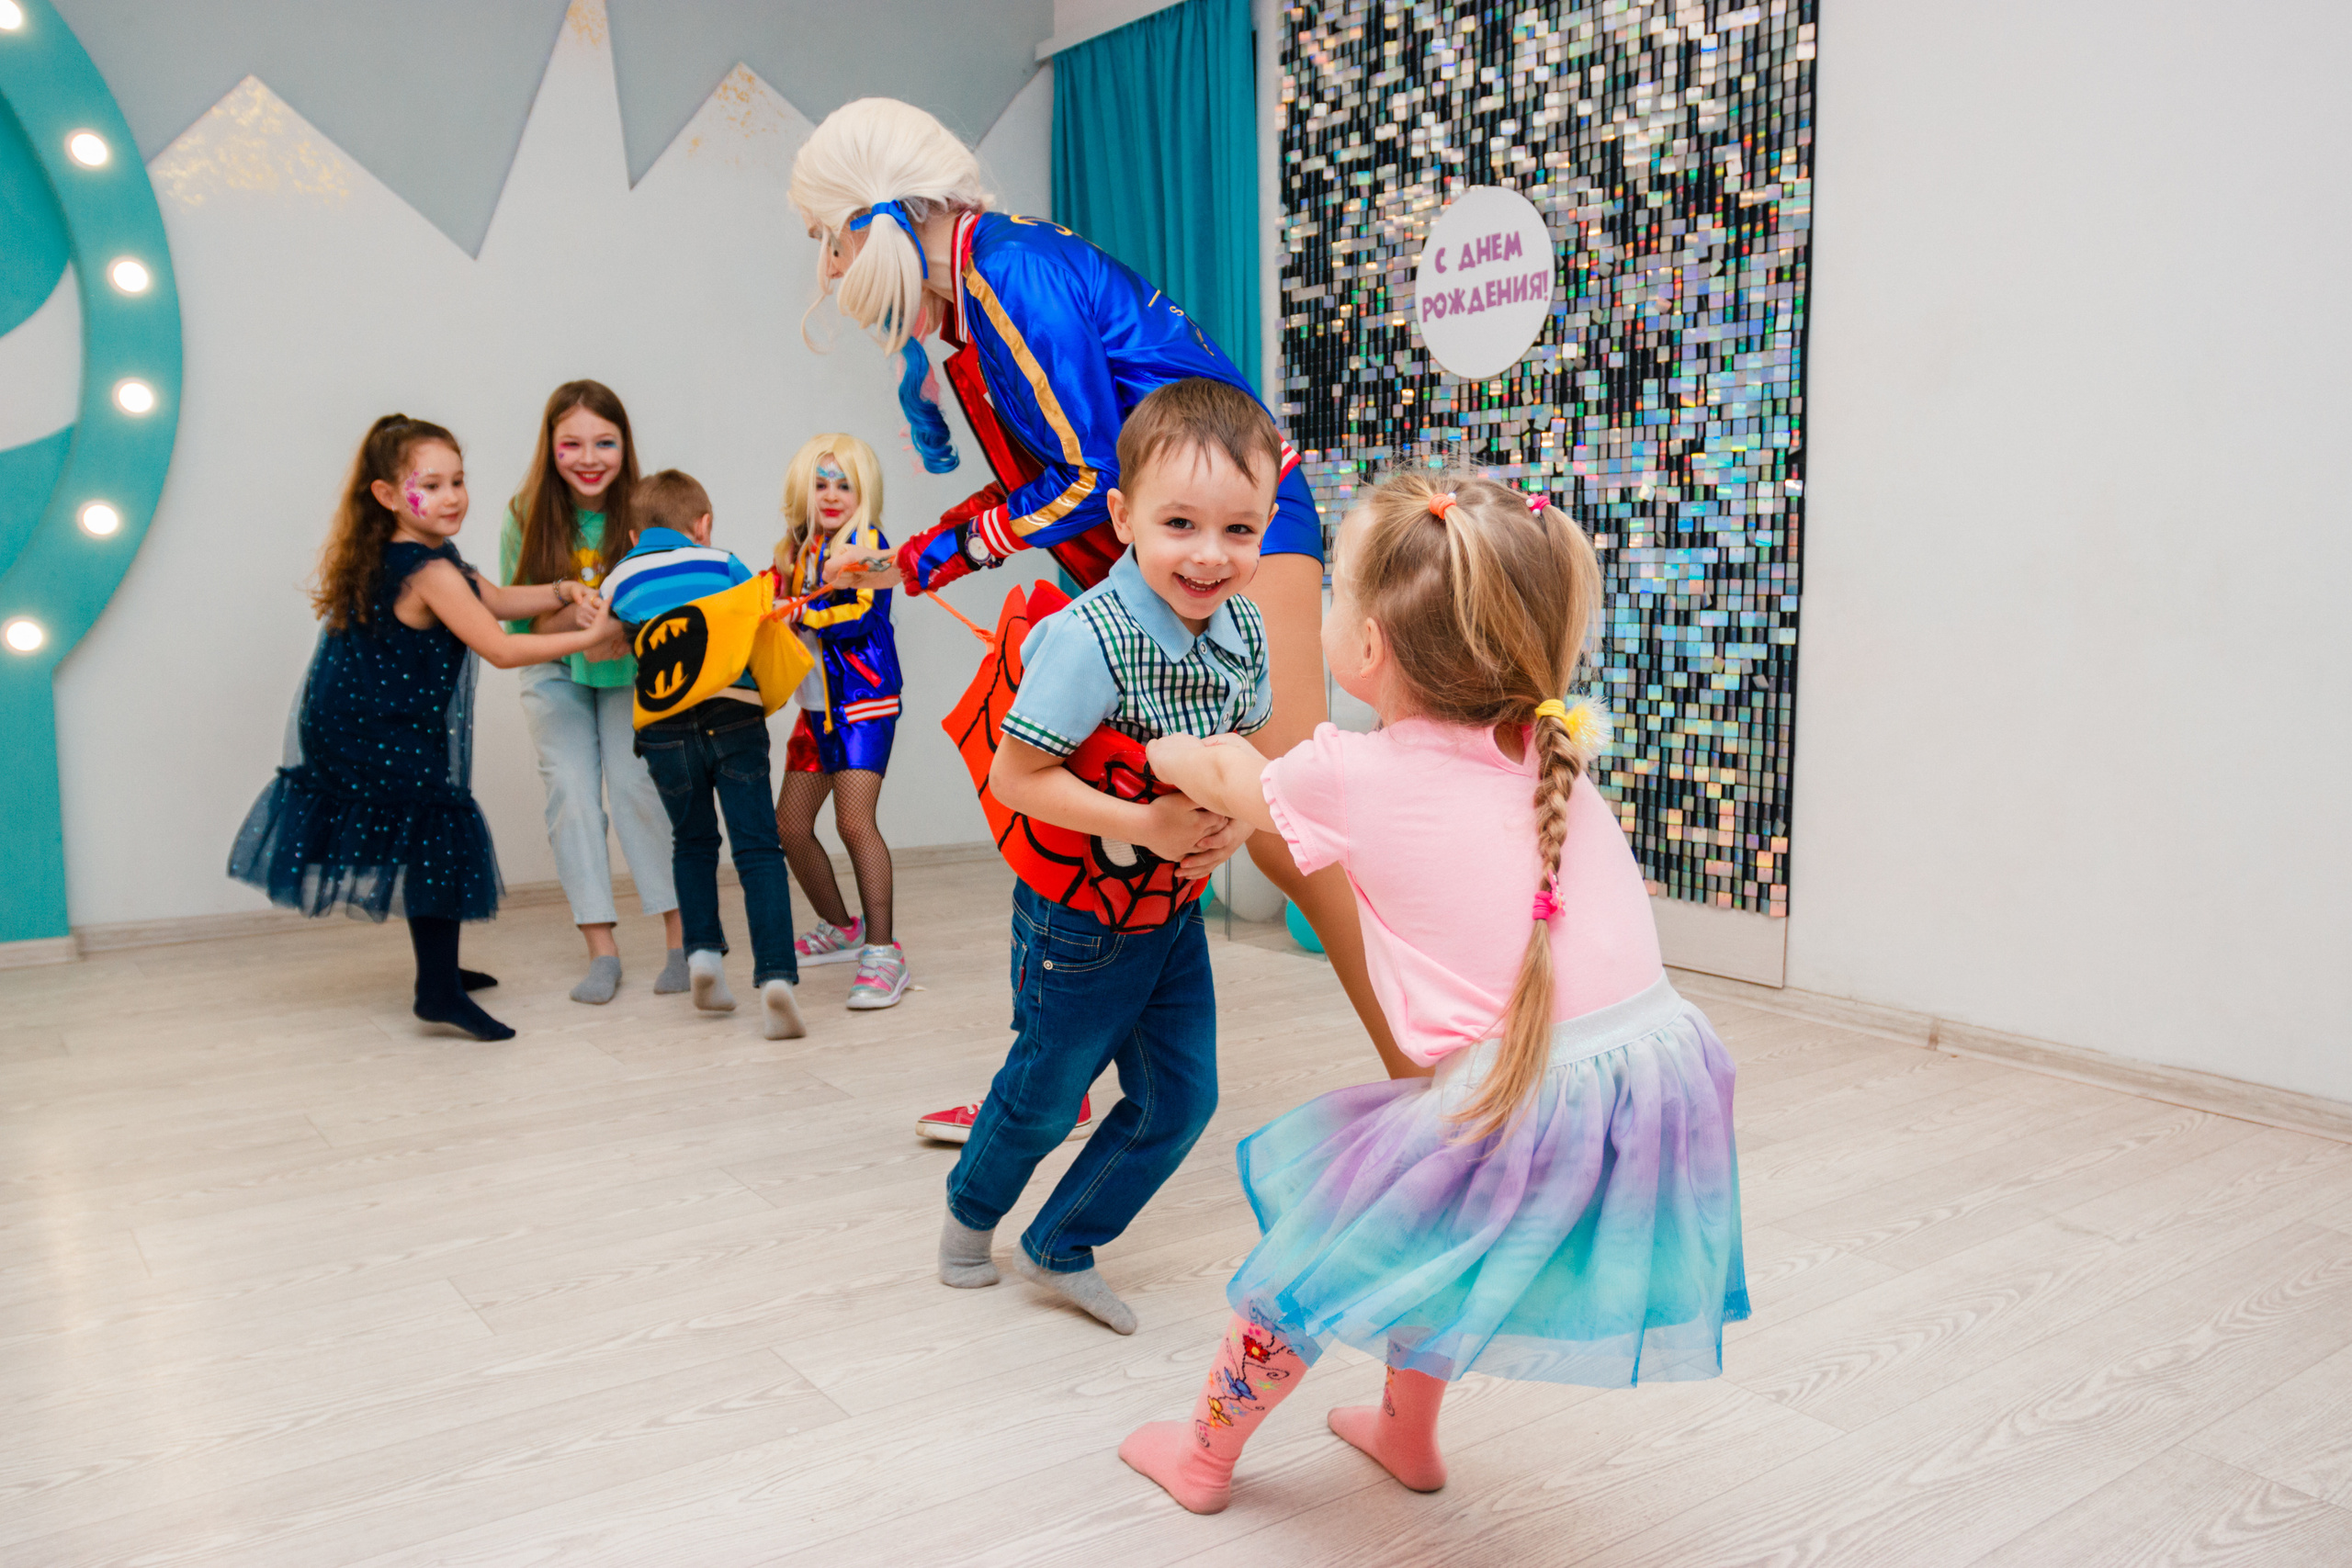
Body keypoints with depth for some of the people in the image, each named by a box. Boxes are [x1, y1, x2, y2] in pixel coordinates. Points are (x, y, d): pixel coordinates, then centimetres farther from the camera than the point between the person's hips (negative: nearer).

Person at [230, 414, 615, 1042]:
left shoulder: (394, 557, 11)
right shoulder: (431, 573, -22)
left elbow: (496, 598, 15)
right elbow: (502, 649, -21)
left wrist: (563, 591, 0)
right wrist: (586, 637, -14)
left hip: (358, 732, 10)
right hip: (389, 744, -10)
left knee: (435, 842, 19)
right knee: (441, 838, -8)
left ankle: (439, 967, 32)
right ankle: (438, 991, -7)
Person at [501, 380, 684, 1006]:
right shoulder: (525, 517, -13)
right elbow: (515, 619, -9)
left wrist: (632, 630, -31)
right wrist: (573, 620, -28)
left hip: (631, 669, -1)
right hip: (556, 672, 1)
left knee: (638, 785, -15)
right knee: (572, 793, -8)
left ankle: (683, 938, -8)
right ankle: (602, 950, -2)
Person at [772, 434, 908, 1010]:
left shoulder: (866, 542, -8)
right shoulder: (799, 549, 14)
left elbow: (858, 614, -20)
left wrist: (800, 613, -19)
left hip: (864, 701, -8)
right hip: (817, 703, 8)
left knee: (854, 820, -19)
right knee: (789, 825, 10)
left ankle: (882, 952, -15)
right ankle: (840, 929, 29)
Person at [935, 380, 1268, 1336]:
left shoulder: (1247, 633, -7)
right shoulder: (1090, 640, -28)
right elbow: (1014, 777, -26)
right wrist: (1146, 825, -29)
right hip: (1079, 914, -6)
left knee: (1180, 1099, 12)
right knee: (1043, 1096, 14)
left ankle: (1061, 1247, 33)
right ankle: (971, 1211, 47)